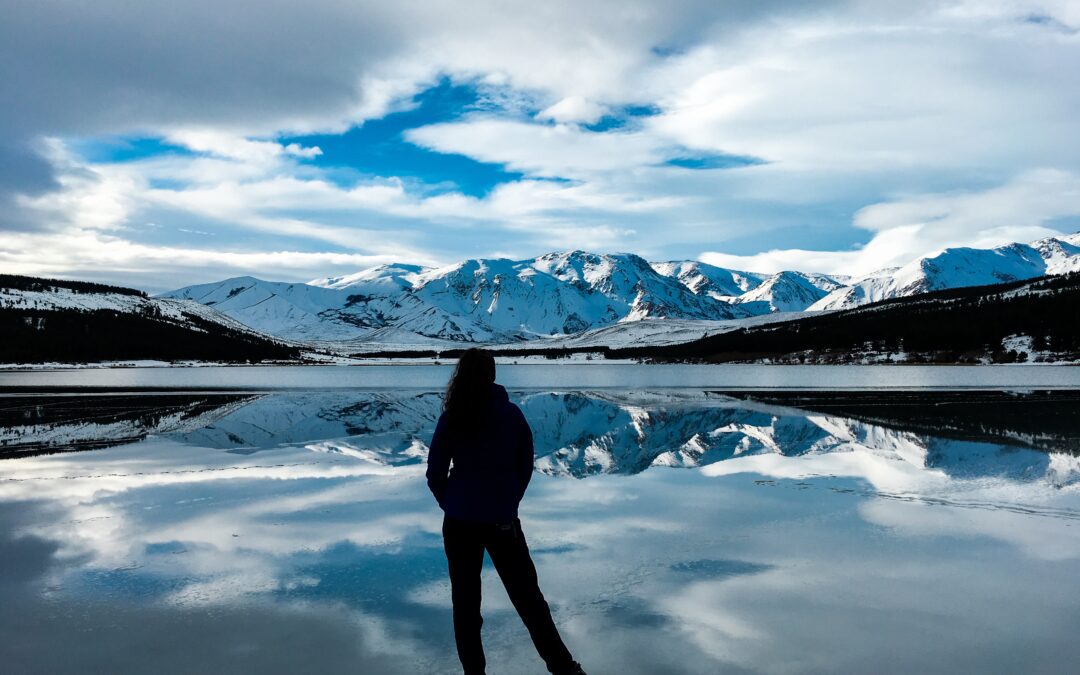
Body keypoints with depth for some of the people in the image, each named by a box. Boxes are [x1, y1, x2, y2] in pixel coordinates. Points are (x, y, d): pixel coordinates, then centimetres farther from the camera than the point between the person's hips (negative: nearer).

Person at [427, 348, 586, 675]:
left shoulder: (452, 418, -7)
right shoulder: (512, 414, -2)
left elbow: (435, 474, -3)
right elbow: (525, 466, 5)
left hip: (460, 522, -1)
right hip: (503, 520, 1)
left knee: (465, 600, 11)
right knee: (526, 594, 12)